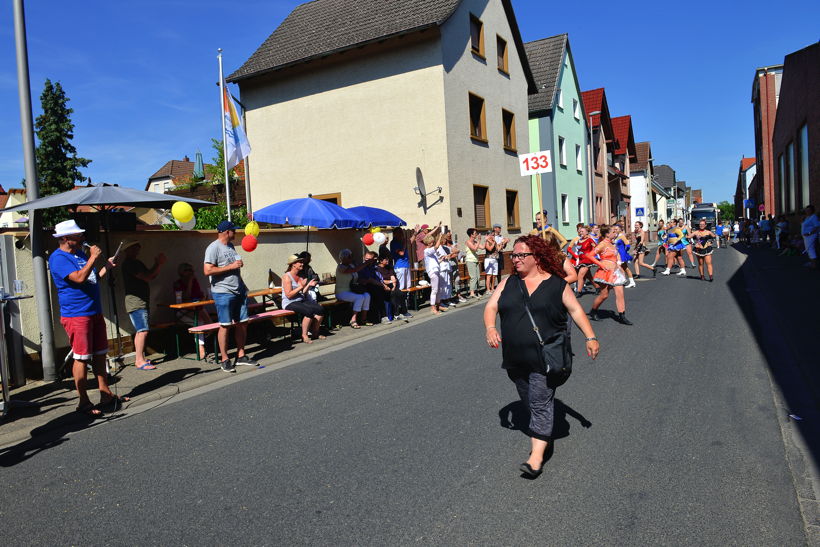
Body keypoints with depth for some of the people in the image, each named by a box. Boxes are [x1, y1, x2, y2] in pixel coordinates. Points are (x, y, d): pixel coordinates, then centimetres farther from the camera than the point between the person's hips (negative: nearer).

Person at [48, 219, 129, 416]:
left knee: (99, 355, 12)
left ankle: (106, 394, 21)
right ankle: (83, 402, 5)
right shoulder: (58, 258, -12)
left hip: (95, 312, 9)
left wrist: (107, 267, 7)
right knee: (81, 358, -4)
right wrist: (94, 258, -17)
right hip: (76, 314, -9)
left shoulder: (81, 254, 15)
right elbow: (80, 278, -26)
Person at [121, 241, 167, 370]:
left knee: (140, 331, 12)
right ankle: (140, 361, -15)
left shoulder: (137, 263, 19)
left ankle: (139, 358, 18)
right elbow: (146, 277, -18)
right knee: (143, 331, -15)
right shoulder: (128, 263, -11)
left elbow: (152, 276, 17)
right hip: (135, 301, -10)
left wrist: (158, 264, 4)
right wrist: (158, 264, -8)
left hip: (142, 301, 10)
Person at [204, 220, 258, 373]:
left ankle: (241, 356, 19)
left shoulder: (230, 246, 16)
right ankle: (224, 360, 7)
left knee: (242, 323, 9)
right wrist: (231, 266, -18)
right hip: (223, 293, -8)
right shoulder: (214, 247, -11)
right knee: (225, 325, -3)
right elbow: (207, 270, -21)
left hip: (239, 291, 8)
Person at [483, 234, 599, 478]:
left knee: (541, 404, -7)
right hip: (515, 359, 4)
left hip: (545, 358, -4)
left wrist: (590, 337, -6)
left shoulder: (556, 284, -1)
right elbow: (491, 307, 3)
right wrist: (490, 328, -15)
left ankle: (537, 457, -4)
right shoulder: (509, 283, 7)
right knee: (528, 401, 17)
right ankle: (543, 433, 40)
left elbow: (576, 311, 3)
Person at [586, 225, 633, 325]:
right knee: (604, 295, -1)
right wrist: (601, 264, -19)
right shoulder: (603, 244, -11)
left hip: (615, 271, 8)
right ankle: (593, 312, 19)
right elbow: (590, 255, -17)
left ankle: (622, 316, 0)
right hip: (606, 271, -8)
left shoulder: (612, 244, 14)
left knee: (620, 293, -1)